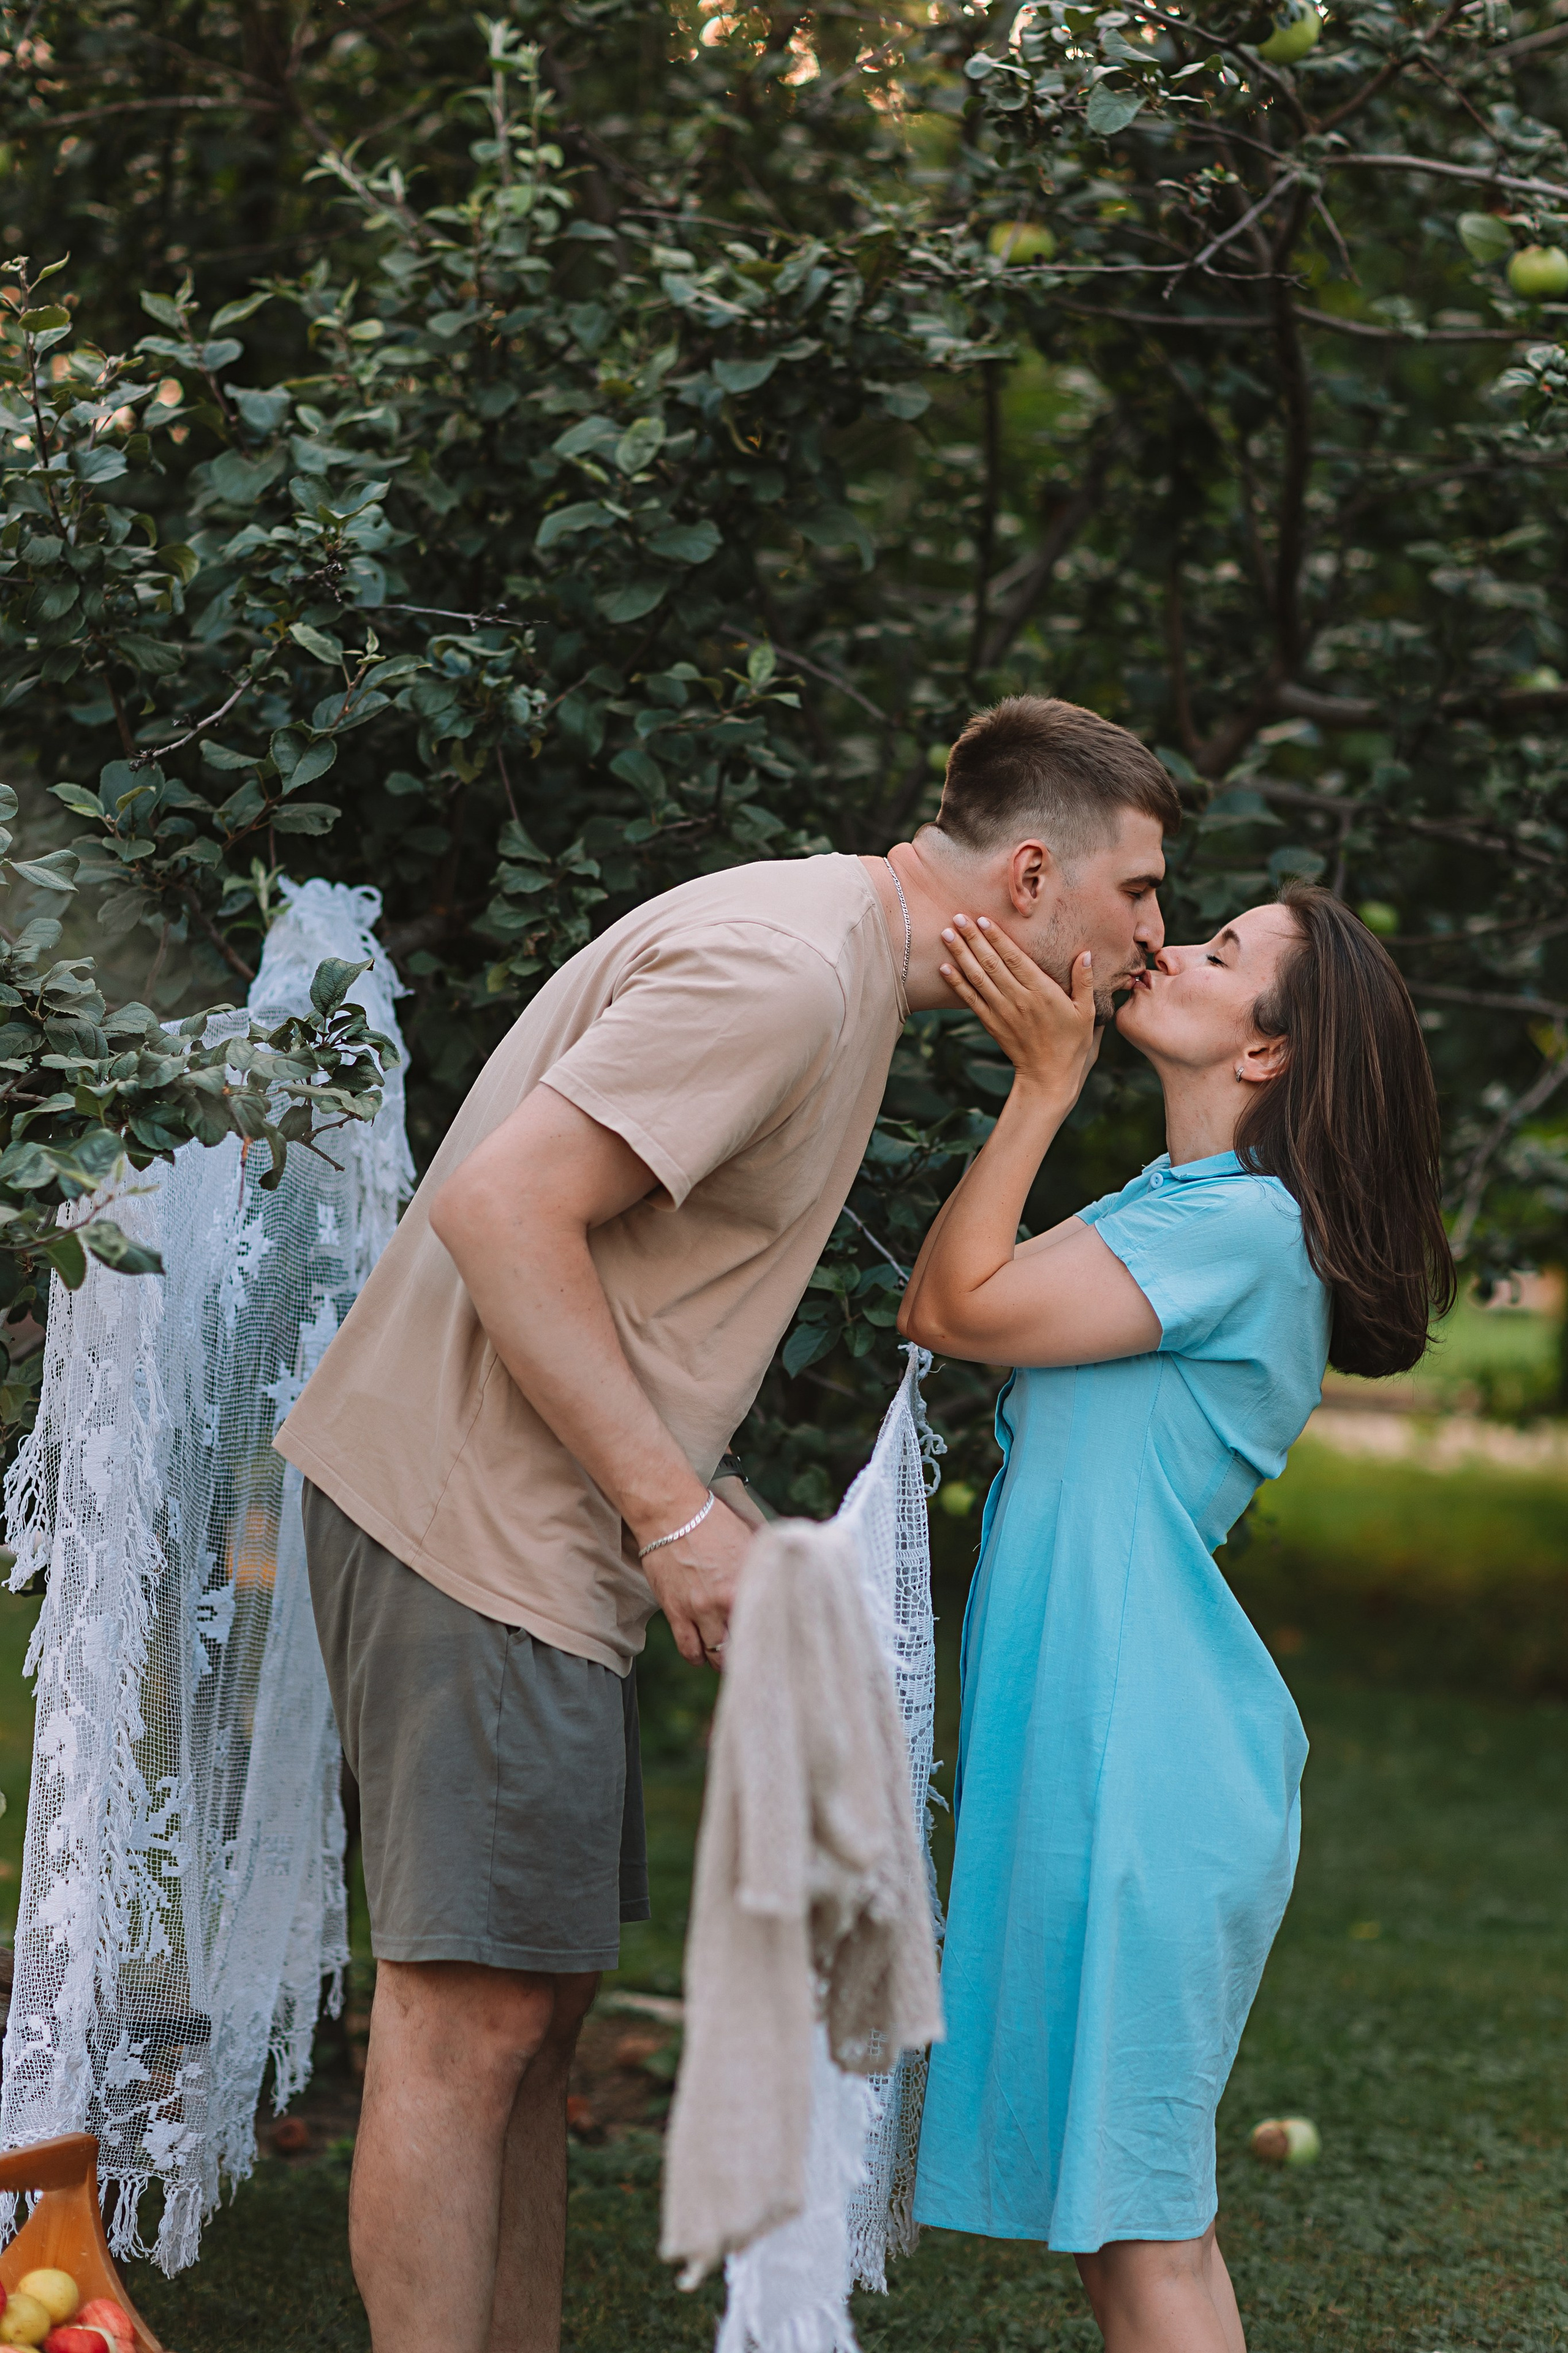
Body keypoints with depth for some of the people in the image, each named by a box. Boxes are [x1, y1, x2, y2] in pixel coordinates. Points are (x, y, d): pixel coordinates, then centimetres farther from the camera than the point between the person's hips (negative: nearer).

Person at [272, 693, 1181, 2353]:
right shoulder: (783, 968, -18)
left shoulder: (838, 957, 15)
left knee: (539, 1990, 14)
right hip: (475, 1518, -10)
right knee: (469, 2015, -8)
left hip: (558, 1534, 10)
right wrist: (678, 1515, -21)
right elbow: (502, 1209, -24)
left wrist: (707, 1503, 12)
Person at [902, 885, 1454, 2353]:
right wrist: (1035, 1076, 13)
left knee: (1142, 2215, -5)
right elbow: (935, 1307, 14)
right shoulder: (1168, 1212, 15)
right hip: (1083, 1740, 10)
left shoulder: (1246, 1227, -15)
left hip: (1140, 1766, -10)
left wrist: (1044, 1082, -10)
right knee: (1128, 2202, 15)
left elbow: (962, 1309, -13)